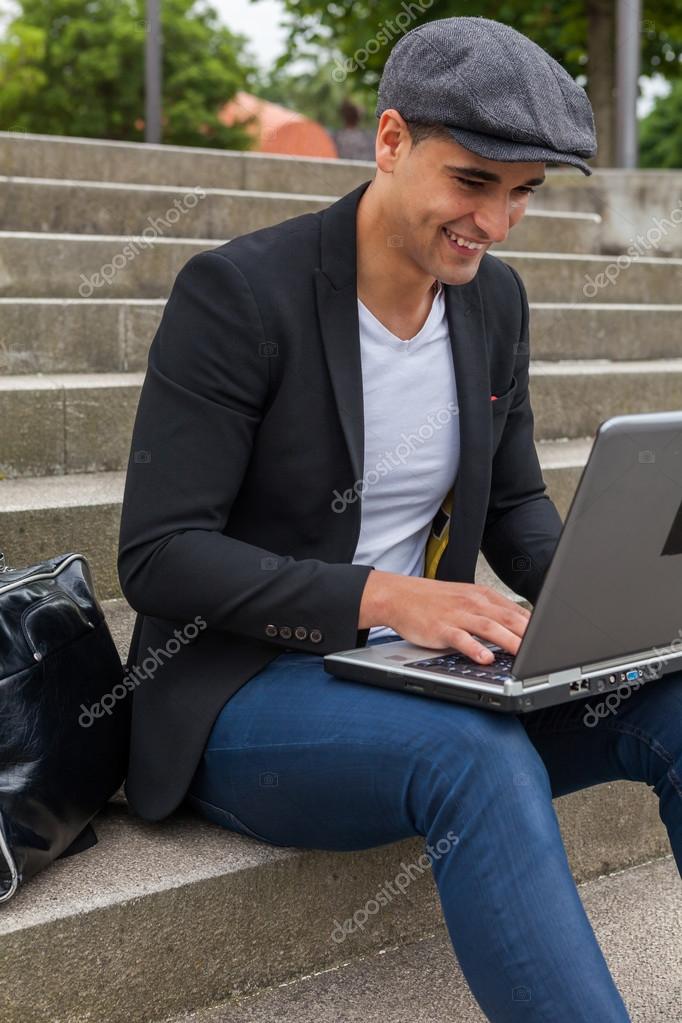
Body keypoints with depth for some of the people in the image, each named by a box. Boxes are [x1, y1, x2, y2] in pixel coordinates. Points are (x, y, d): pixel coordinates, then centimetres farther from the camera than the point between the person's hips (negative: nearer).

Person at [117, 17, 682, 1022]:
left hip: (419, 677, 6)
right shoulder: (236, 291, -15)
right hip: (241, 698, -6)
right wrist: (384, 597, -29)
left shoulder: (494, 298, 4)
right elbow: (158, 555, -18)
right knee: (477, 754, -36)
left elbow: (515, 504, 14)